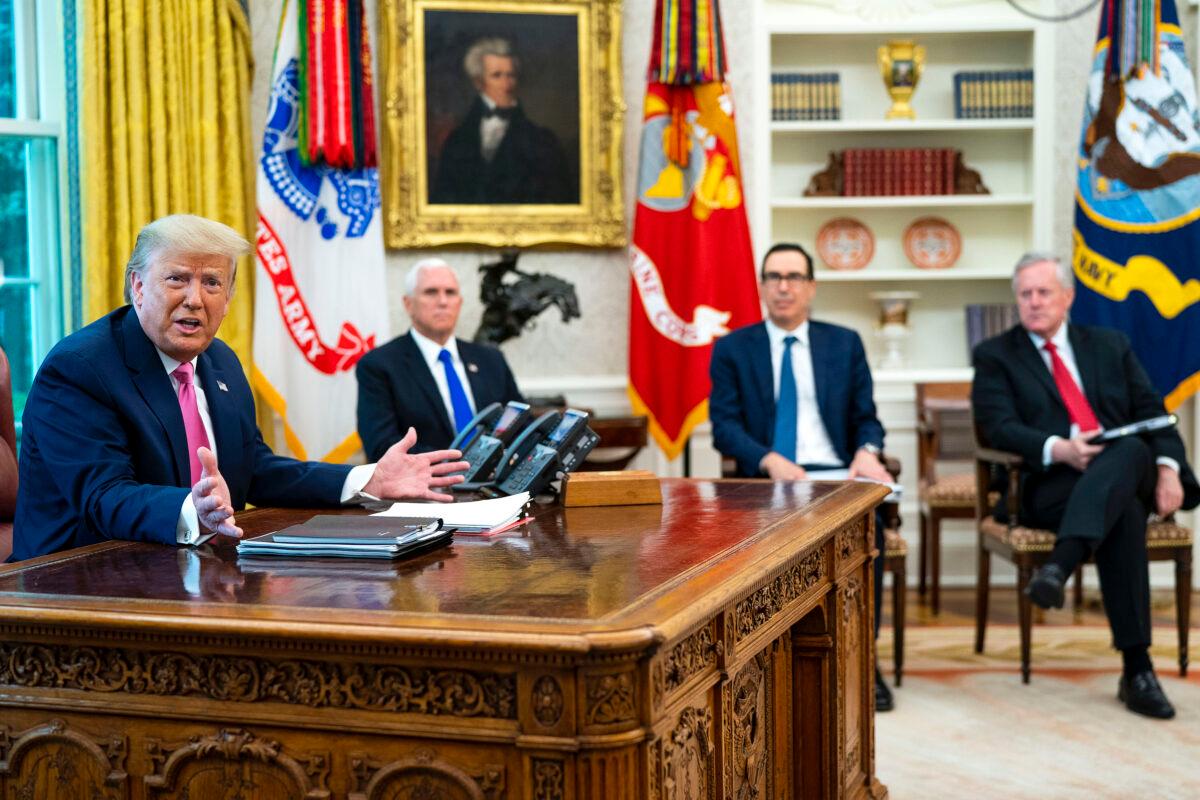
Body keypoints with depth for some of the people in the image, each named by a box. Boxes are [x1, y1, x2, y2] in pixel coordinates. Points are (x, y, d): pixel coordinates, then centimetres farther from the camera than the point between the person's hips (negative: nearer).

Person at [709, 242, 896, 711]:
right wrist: (770, 461, -18)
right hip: (765, 479, -1)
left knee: (868, 526, -31)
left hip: (835, 475, 1)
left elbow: (866, 418, 14)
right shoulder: (732, 349, 10)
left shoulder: (845, 344, 16)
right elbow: (724, 427, 0)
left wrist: (867, 452, -10)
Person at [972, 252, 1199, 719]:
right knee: (1123, 509, -37)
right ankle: (1136, 668, -43)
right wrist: (1057, 450, -23)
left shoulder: (1110, 345, 22)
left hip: (1129, 470, 3)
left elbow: (1151, 412, 14)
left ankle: (1059, 565, -55)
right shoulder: (996, 355, 12)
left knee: (1131, 449, -37)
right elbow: (999, 428, -4)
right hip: (1050, 485, -3)